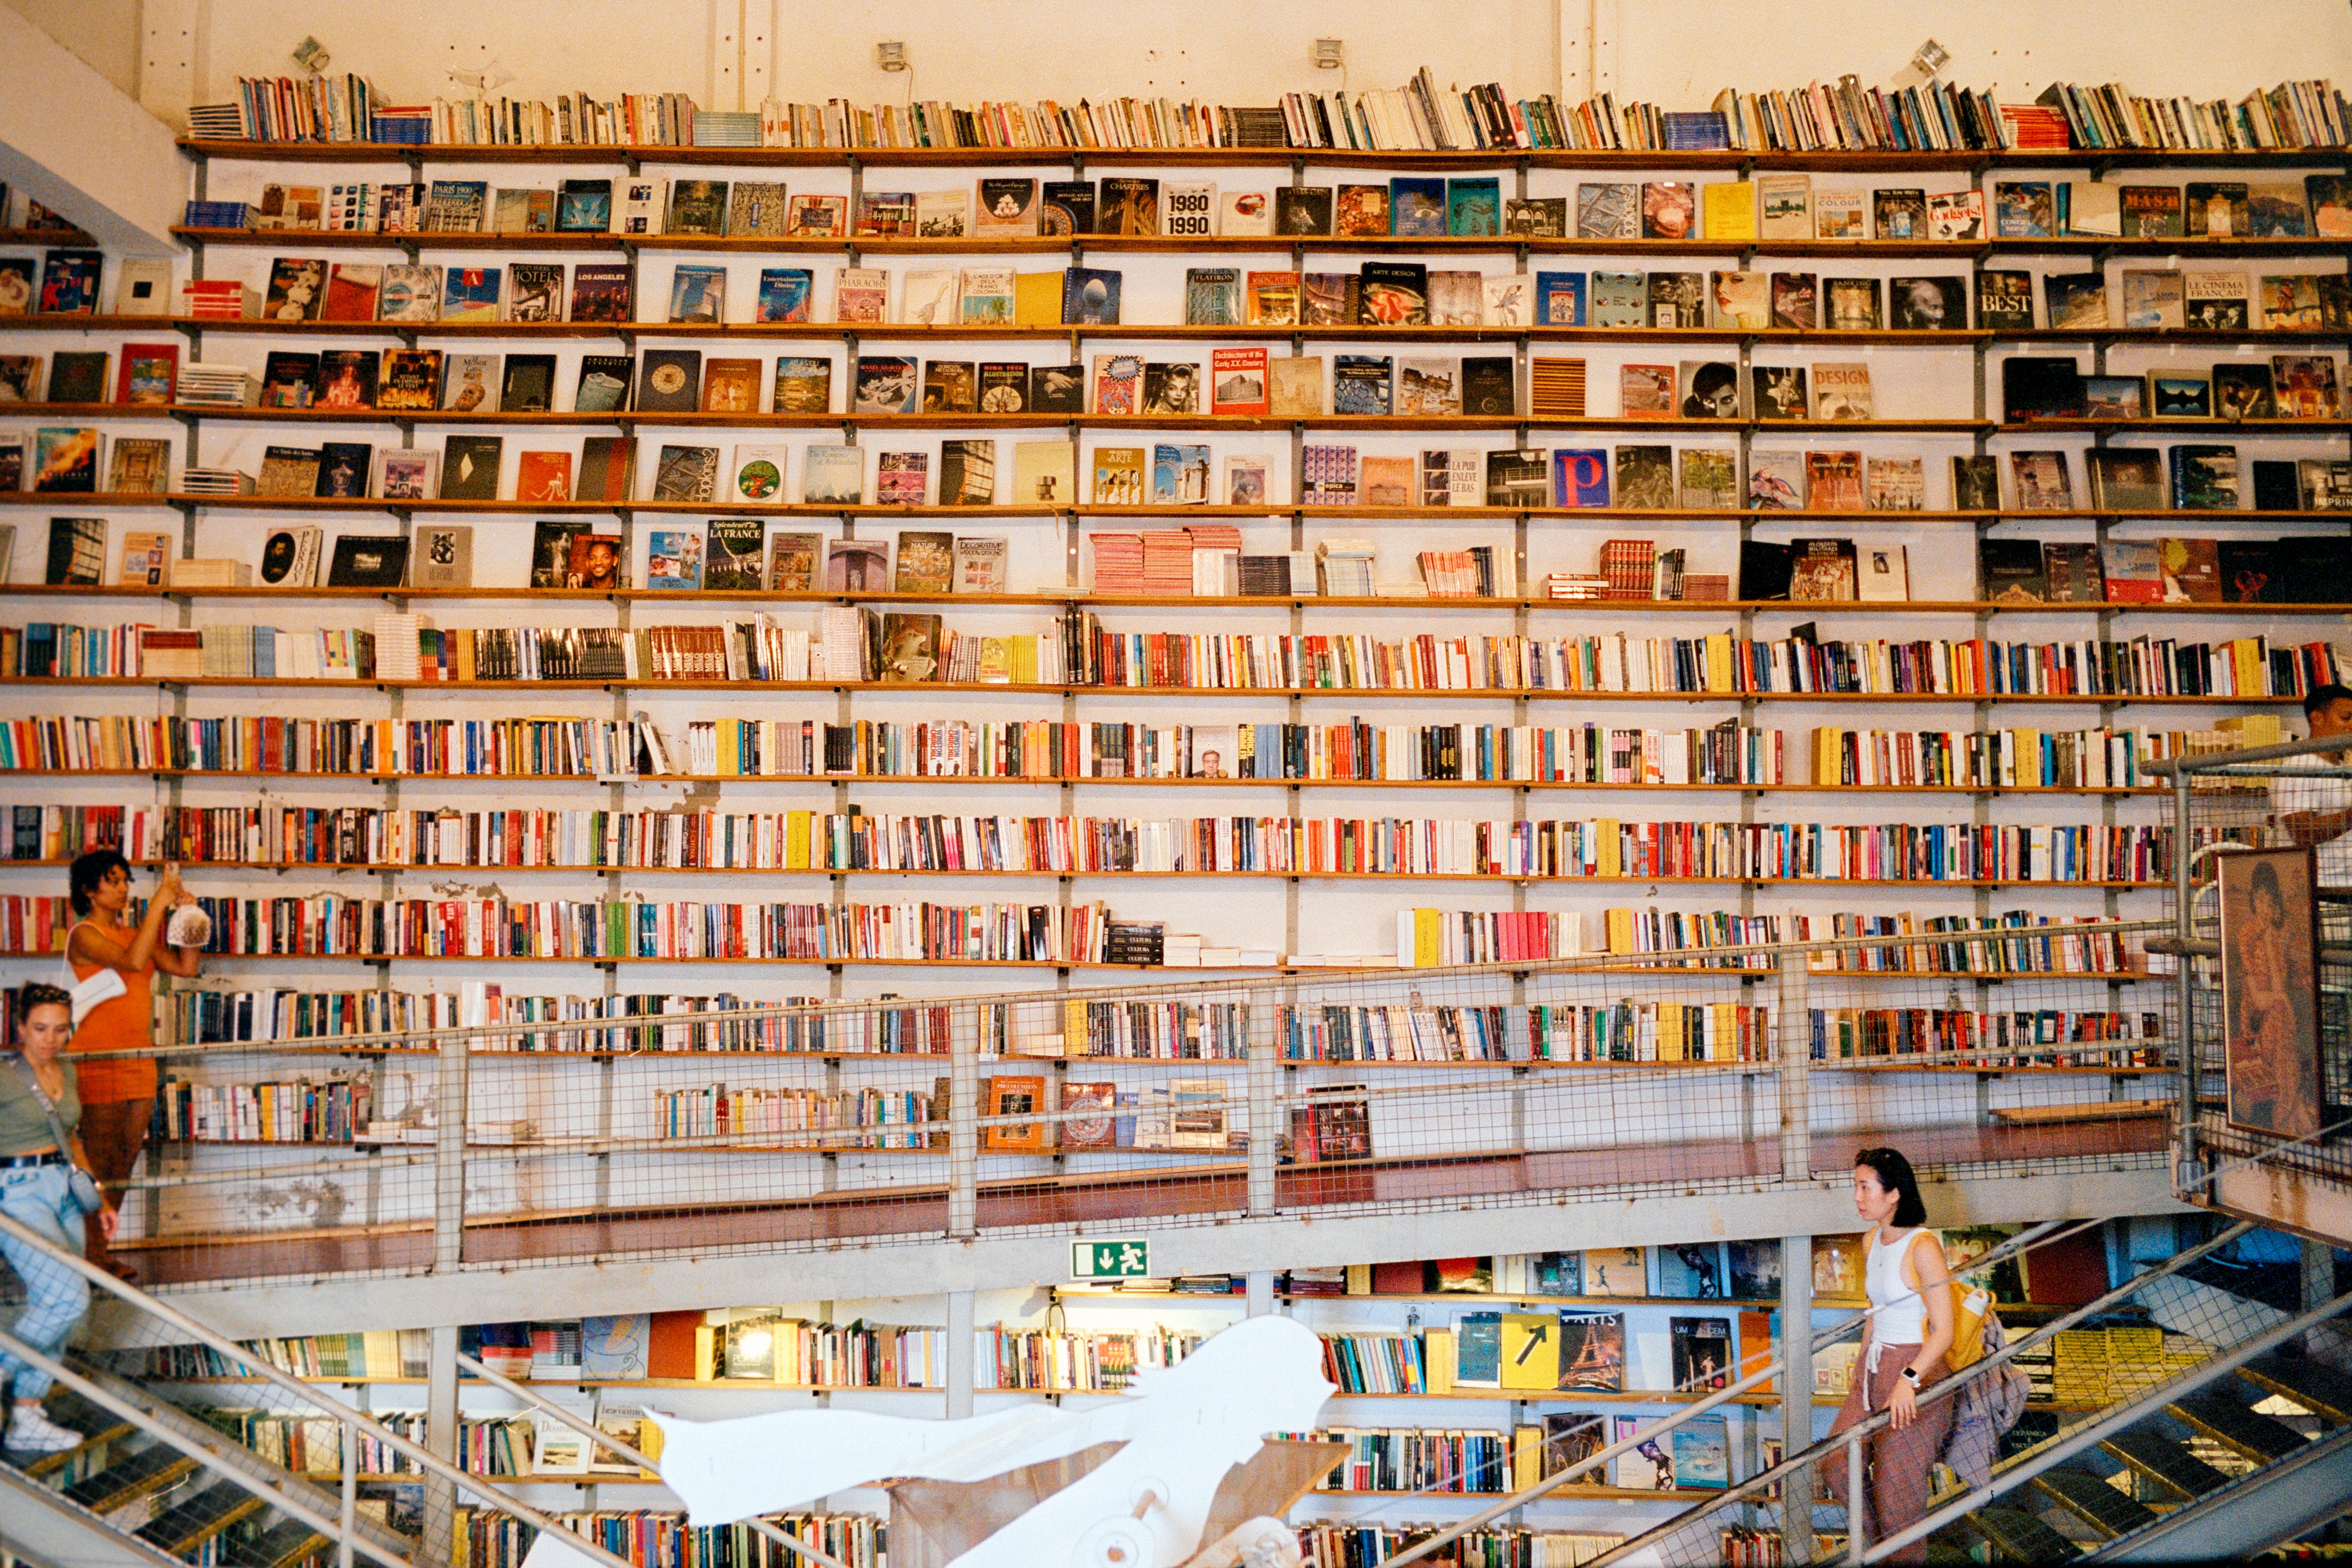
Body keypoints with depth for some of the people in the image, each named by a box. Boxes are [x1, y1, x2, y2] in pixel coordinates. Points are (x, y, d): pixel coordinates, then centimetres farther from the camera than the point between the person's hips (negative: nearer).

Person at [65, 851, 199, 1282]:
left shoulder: (133, 934, 15)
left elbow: (185, 968, 11)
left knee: (126, 1158, 9)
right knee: (100, 1162, -3)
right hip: (100, 1057, -7)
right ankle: (93, 1254, 5)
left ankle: (102, 1247, 16)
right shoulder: (84, 936, -7)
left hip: (139, 1059, 7)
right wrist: (159, 903, -23)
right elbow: (133, 961, -25)